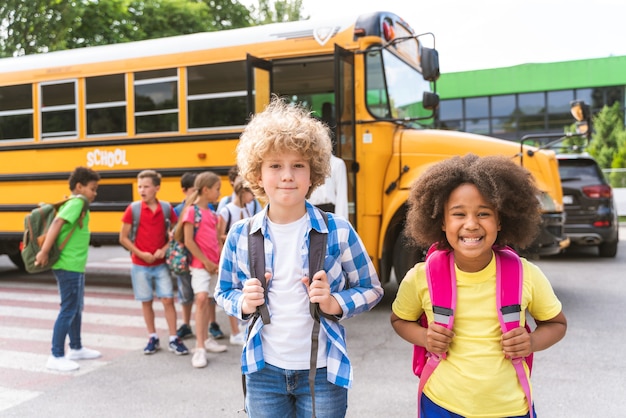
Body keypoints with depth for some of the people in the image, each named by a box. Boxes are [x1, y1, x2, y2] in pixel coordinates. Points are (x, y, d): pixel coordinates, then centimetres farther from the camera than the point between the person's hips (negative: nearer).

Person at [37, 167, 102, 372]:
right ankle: (56, 357, 3)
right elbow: (57, 222, -28)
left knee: (77, 307, 19)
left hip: (75, 266, 10)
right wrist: (44, 251, -31)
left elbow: (58, 224, 15)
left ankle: (76, 348, 32)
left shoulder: (72, 203, 13)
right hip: (69, 267, -10)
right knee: (68, 310, -4)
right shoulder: (77, 202, -15)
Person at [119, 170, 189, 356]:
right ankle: (153, 338, 23)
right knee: (146, 302, 9)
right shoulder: (133, 209, -6)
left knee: (168, 299, -1)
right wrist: (141, 254, -12)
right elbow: (123, 238, -2)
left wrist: (164, 249, -12)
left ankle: (173, 339, 9)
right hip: (140, 265, 0)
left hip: (161, 264, 1)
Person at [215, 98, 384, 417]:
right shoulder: (240, 236, -5)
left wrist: (335, 303, -17)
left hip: (323, 372, -1)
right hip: (264, 371, 2)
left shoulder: (338, 231, -10)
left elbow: (372, 290, 0)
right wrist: (243, 303, -12)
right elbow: (223, 293, 9)